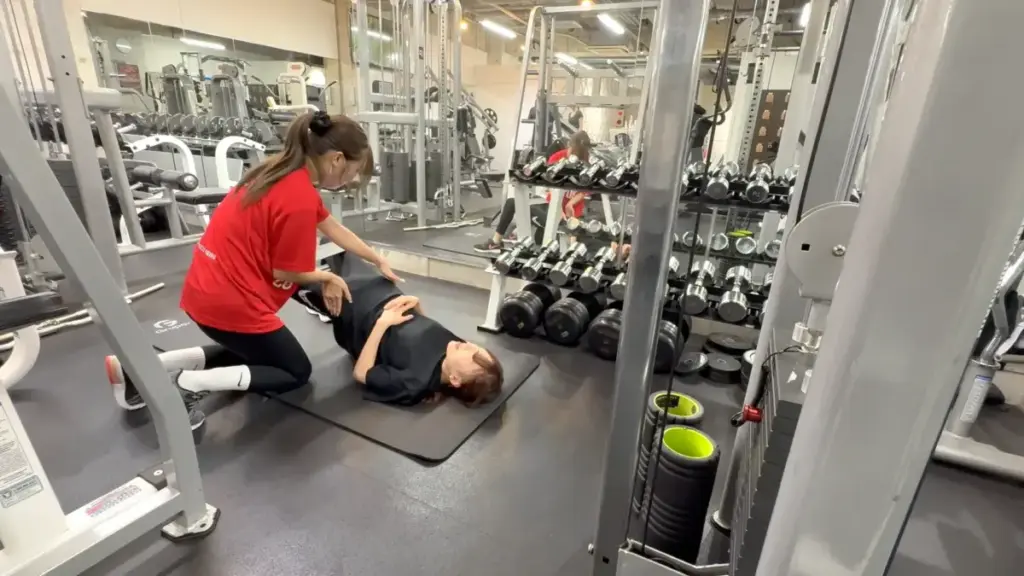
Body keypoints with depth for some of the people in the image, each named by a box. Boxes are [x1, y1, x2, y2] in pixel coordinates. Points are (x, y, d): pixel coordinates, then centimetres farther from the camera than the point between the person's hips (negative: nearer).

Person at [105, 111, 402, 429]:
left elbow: (333, 227, 13)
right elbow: (285, 273, -15)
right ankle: (192, 384, -3)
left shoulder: (285, 170, 5)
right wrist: (328, 278, 3)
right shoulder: (300, 198, -23)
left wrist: (379, 261, 18)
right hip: (230, 302, -9)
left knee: (256, 353, 30)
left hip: (205, 290, 9)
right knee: (297, 372, 12)